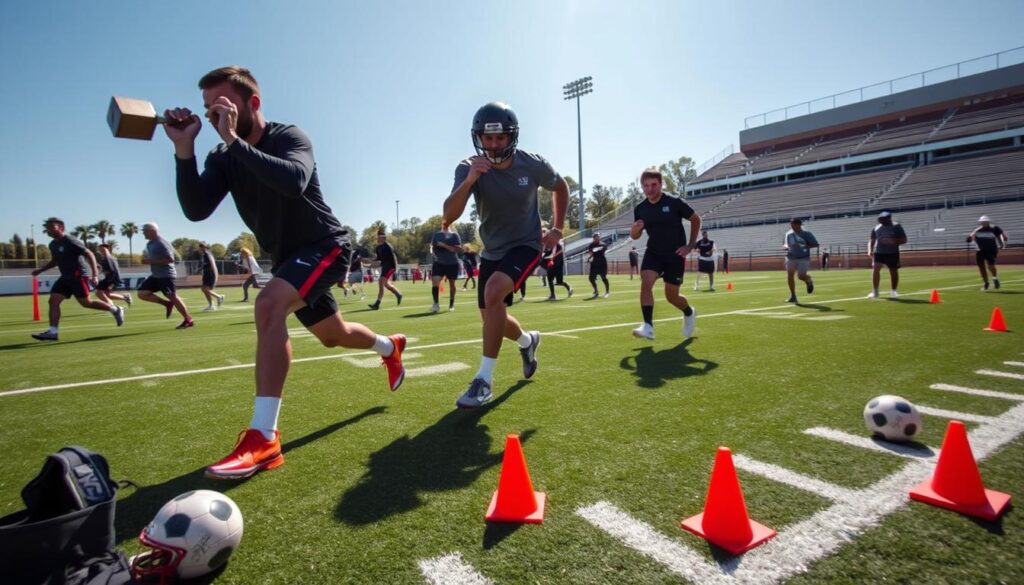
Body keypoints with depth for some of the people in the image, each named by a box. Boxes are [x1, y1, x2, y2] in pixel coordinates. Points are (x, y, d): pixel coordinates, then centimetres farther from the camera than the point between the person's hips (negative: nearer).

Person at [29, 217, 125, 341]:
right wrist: (40, 270, 20)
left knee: (86, 303, -8)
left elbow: (89, 255, -15)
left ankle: (115, 310, 9)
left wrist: (94, 274, -22)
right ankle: (53, 332, -3)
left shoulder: (70, 241, -11)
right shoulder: (53, 245, 15)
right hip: (65, 277, 8)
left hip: (79, 275, -8)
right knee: (53, 300, -2)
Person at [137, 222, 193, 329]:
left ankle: (188, 320, -2)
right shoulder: (150, 244, 14)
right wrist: (146, 260, 10)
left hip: (166, 275, -10)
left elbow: (170, 259, -24)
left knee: (173, 297, -9)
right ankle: (167, 304, 11)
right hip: (155, 275, 10)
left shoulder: (161, 244, -16)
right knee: (142, 293, 3)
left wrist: (151, 261, -22)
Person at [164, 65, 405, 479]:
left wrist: (235, 141, -36)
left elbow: (294, 181, -38)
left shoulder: (289, 137, -16)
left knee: (269, 305, -32)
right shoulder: (223, 159, 1)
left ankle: (263, 440, -30)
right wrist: (184, 149, -22)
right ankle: (390, 348, 53)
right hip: (288, 256, 8)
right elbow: (196, 210, -13)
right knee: (332, 335, 20)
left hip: (325, 246, -8)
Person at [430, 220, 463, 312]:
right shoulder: (436, 235, 10)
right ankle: (436, 304, -15)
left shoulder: (454, 235, 0)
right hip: (438, 263, 2)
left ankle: (451, 304, 27)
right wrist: (432, 251, -8)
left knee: (451, 283, 10)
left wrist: (445, 245, -20)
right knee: (434, 281, -17)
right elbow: (431, 246, 16)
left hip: (452, 263, -1)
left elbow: (459, 249, -11)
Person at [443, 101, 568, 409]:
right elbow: (449, 216, -30)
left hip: (526, 245, -3)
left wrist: (557, 228, 1)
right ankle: (528, 341, 46)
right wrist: (469, 181, -44)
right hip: (493, 250, 4)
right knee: (491, 317, 11)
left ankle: (484, 380, -22)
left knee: (494, 291, -30)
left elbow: (561, 187, 7)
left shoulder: (533, 165, -15)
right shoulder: (468, 168, -16)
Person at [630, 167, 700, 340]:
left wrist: (690, 245, -3)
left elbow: (696, 219, 0)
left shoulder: (674, 202, -13)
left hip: (675, 253, -3)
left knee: (671, 296, 4)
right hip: (653, 252, 3)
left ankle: (689, 313, 39)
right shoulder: (639, 209, -3)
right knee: (645, 283, -23)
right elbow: (635, 236, 8)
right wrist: (635, 230, -16)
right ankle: (648, 326, -20)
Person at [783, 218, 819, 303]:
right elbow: (784, 245, 18)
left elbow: (815, 244, -5)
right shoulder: (788, 234, 8)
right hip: (791, 258, 4)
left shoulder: (806, 234, -4)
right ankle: (793, 296, 4)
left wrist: (804, 246, -20)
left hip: (803, 258, -4)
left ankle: (809, 280, 25)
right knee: (789, 275, -7)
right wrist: (785, 246, -7)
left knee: (801, 276, -14)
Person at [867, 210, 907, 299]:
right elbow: (871, 240, 13)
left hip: (893, 253, -1)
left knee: (894, 271, 6)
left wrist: (893, 241, -20)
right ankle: (874, 291, -7)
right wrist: (870, 250, -4)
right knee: (875, 269, -14)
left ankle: (893, 291, 23)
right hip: (878, 252, 1)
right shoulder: (876, 228, 7)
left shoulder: (896, 227, -1)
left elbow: (904, 240, -2)